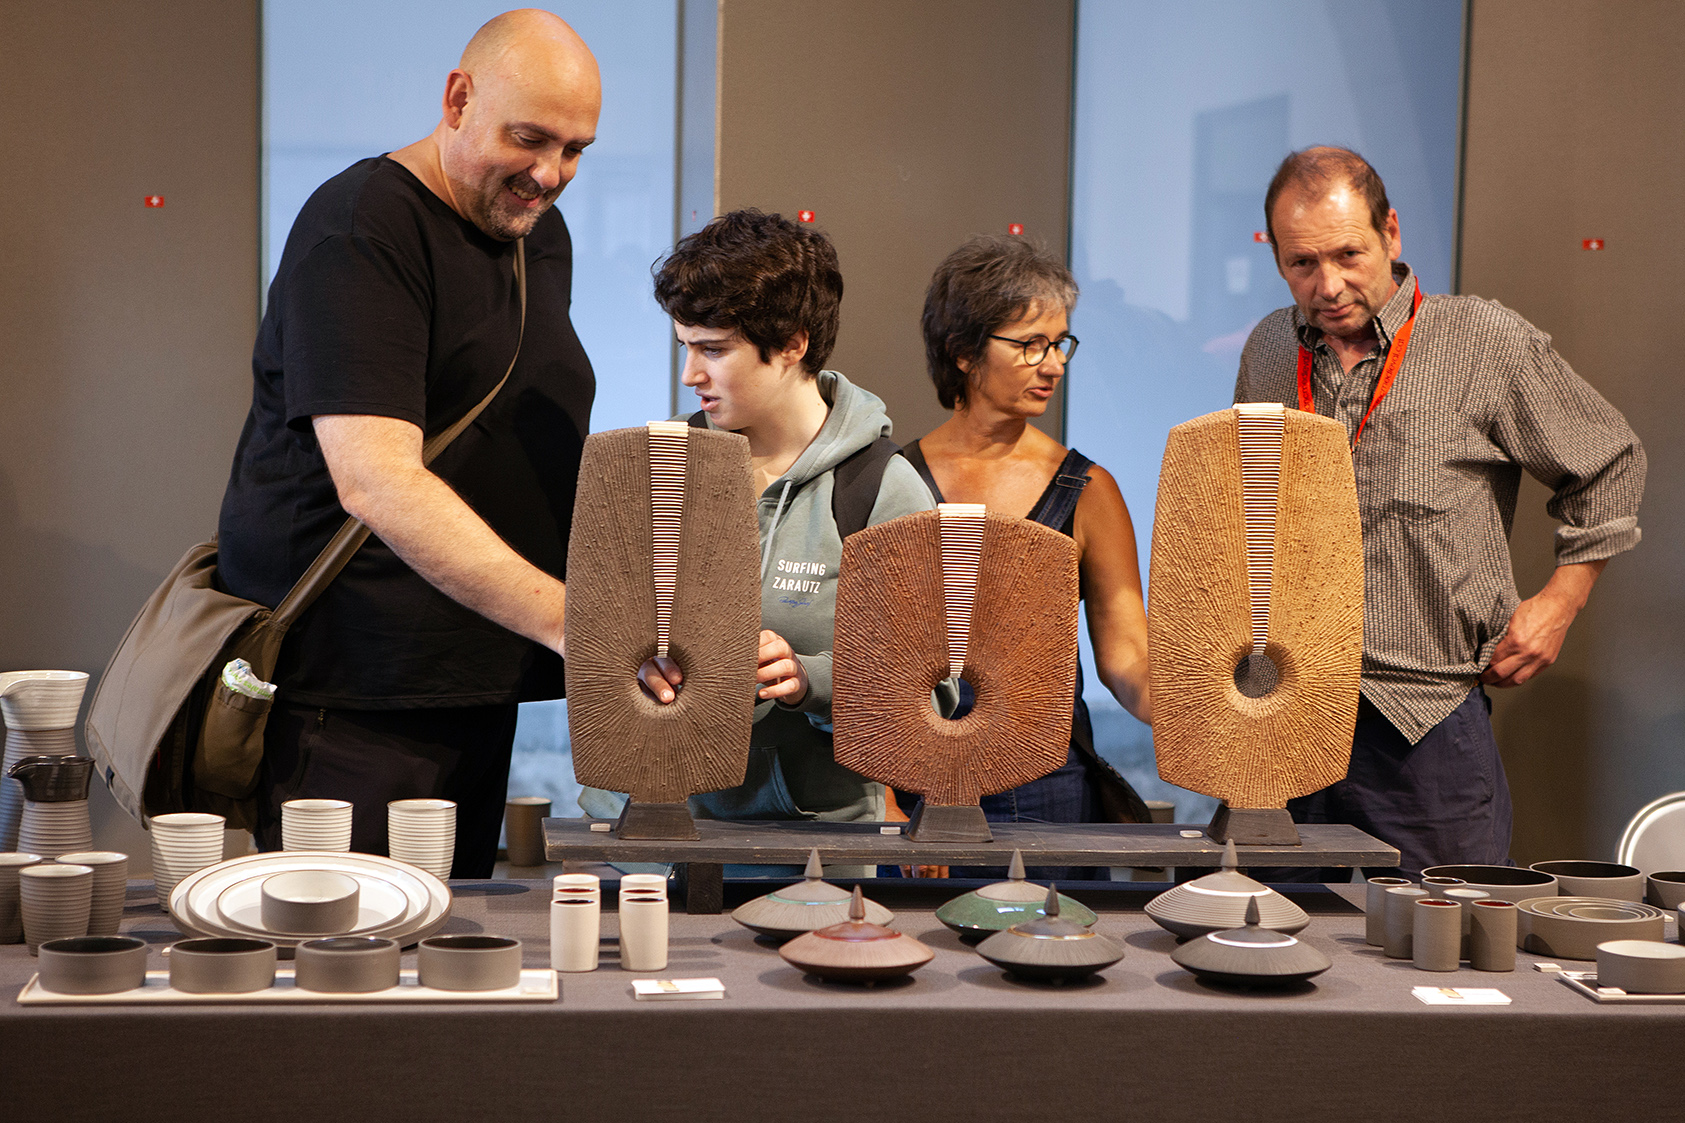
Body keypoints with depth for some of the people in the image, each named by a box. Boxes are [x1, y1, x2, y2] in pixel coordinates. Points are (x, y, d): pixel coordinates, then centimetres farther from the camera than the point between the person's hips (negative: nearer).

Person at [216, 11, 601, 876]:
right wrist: (560, 616, -32)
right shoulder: (361, 229, -14)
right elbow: (374, 482, -26)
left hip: (475, 689, 8)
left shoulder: (542, 235, 15)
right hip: (344, 702, -8)